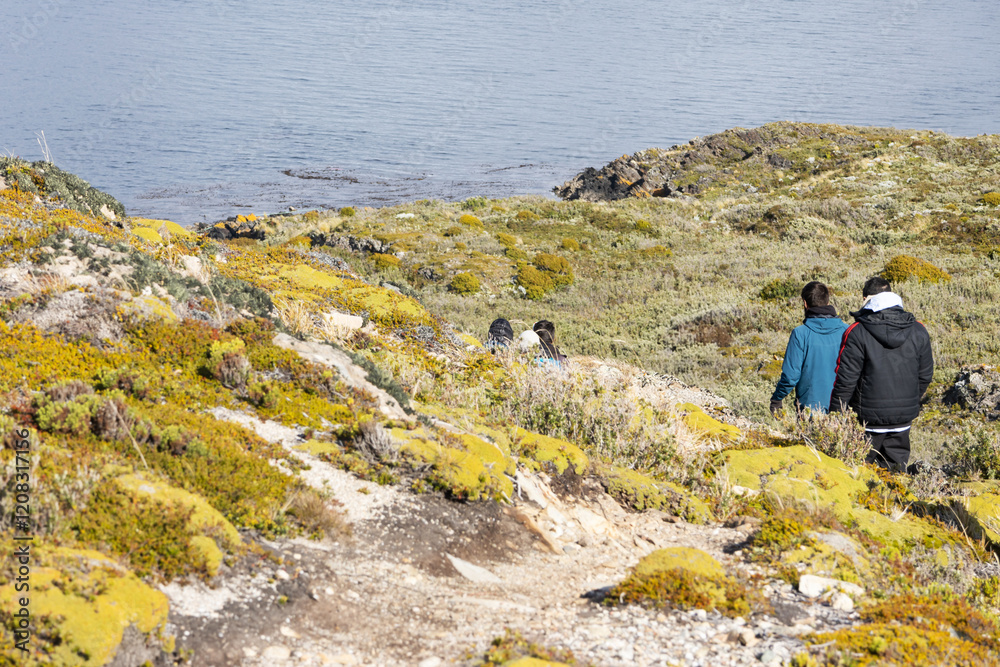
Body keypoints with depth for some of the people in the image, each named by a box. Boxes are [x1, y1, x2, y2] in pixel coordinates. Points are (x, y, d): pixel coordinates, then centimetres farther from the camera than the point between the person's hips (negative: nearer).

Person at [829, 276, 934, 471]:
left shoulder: (857, 332, -12)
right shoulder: (918, 331, 2)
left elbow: (846, 380, -12)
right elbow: (925, 376, 10)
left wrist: (835, 415, -3)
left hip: (869, 417, -4)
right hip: (904, 416, 4)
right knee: (896, 465, 13)